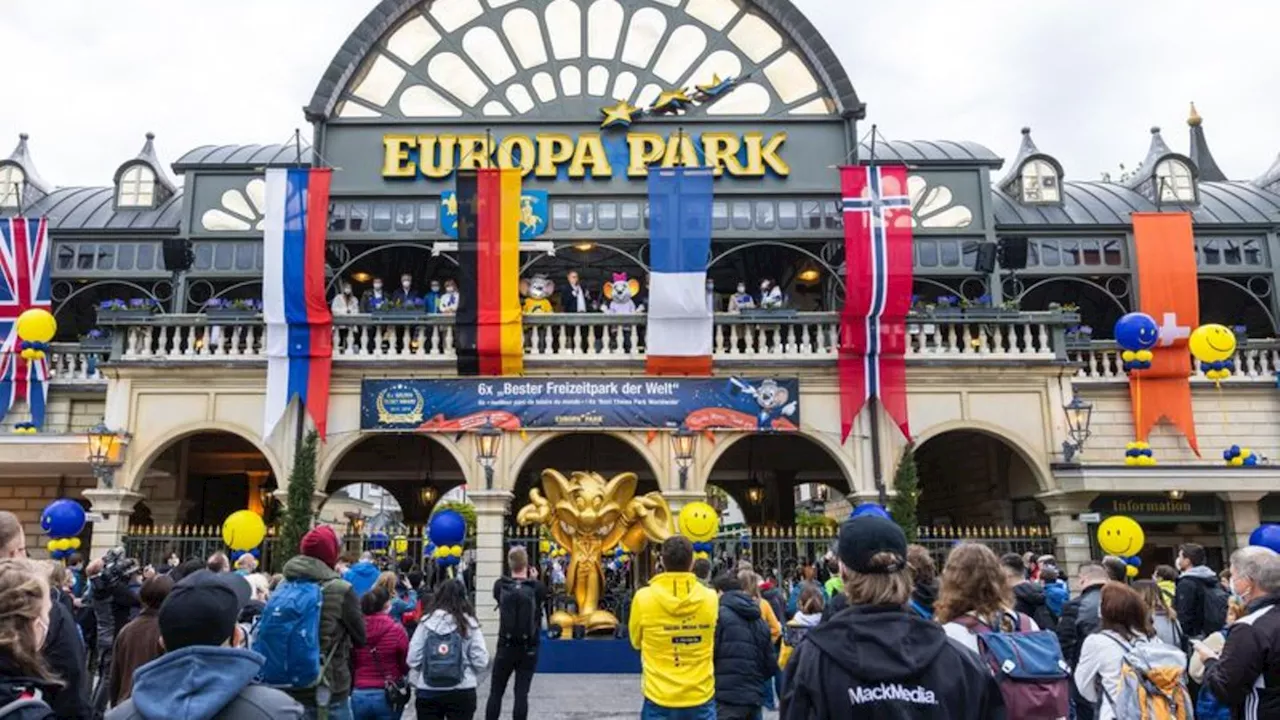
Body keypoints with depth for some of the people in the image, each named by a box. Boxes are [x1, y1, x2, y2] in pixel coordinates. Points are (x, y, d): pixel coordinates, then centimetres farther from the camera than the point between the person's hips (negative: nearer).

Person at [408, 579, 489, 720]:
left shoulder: (426, 623, -4)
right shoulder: (469, 624, -6)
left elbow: (413, 658, -6)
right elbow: (481, 661, -8)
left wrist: (417, 681, 12)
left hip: (428, 692, 1)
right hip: (461, 692, -1)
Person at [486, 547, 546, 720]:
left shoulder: (500, 586, -8)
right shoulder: (538, 587, -11)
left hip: (506, 646, 1)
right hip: (529, 648, -1)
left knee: (496, 693, 12)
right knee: (521, 693, 4)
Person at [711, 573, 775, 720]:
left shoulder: (719, 615, -6)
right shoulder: (759, 621, 15)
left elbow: (708, 655, -11)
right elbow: (771, 664, 16)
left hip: (726, 698, -7)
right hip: (753, 698, 7)